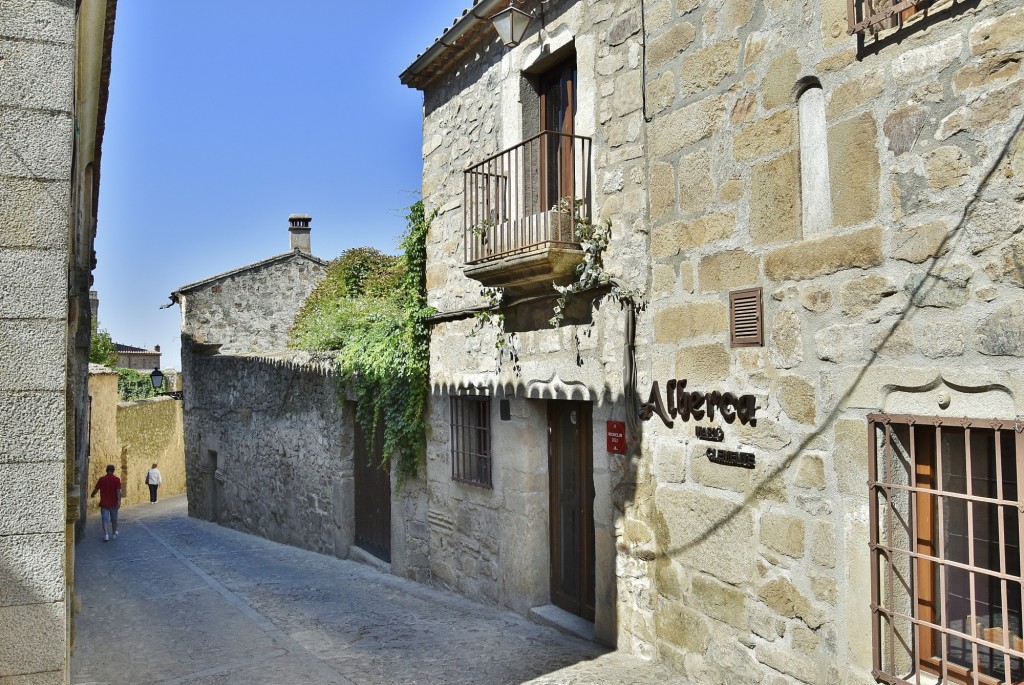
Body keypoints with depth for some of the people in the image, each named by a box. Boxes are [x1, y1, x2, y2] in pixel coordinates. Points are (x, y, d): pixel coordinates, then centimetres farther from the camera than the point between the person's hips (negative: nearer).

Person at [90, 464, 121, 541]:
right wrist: (119, 501, -12)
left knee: (105, 519, 1)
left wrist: (92, 495, 24)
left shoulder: (101, 479, -3)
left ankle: (106, 535, -13)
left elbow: (96, 489, 3)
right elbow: (118, 491, -12)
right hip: (113, 503, 0)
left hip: (104, 503, 0)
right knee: (114, 519, 14)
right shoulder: (117, 479, -6)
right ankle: (114, 534, 27)